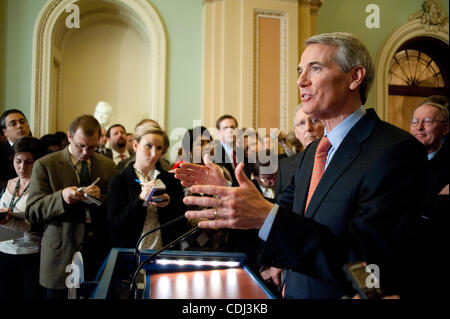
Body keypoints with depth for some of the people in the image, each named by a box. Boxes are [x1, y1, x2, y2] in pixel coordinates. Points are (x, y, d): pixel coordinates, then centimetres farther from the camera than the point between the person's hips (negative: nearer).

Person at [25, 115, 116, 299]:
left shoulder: (108, 166, 7)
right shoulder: (45, 165, -1)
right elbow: (31, 212, -5)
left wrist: (101, 198, -14)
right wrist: (61, 198, -22)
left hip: (99, 254, 2)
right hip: (61, 255, -2)